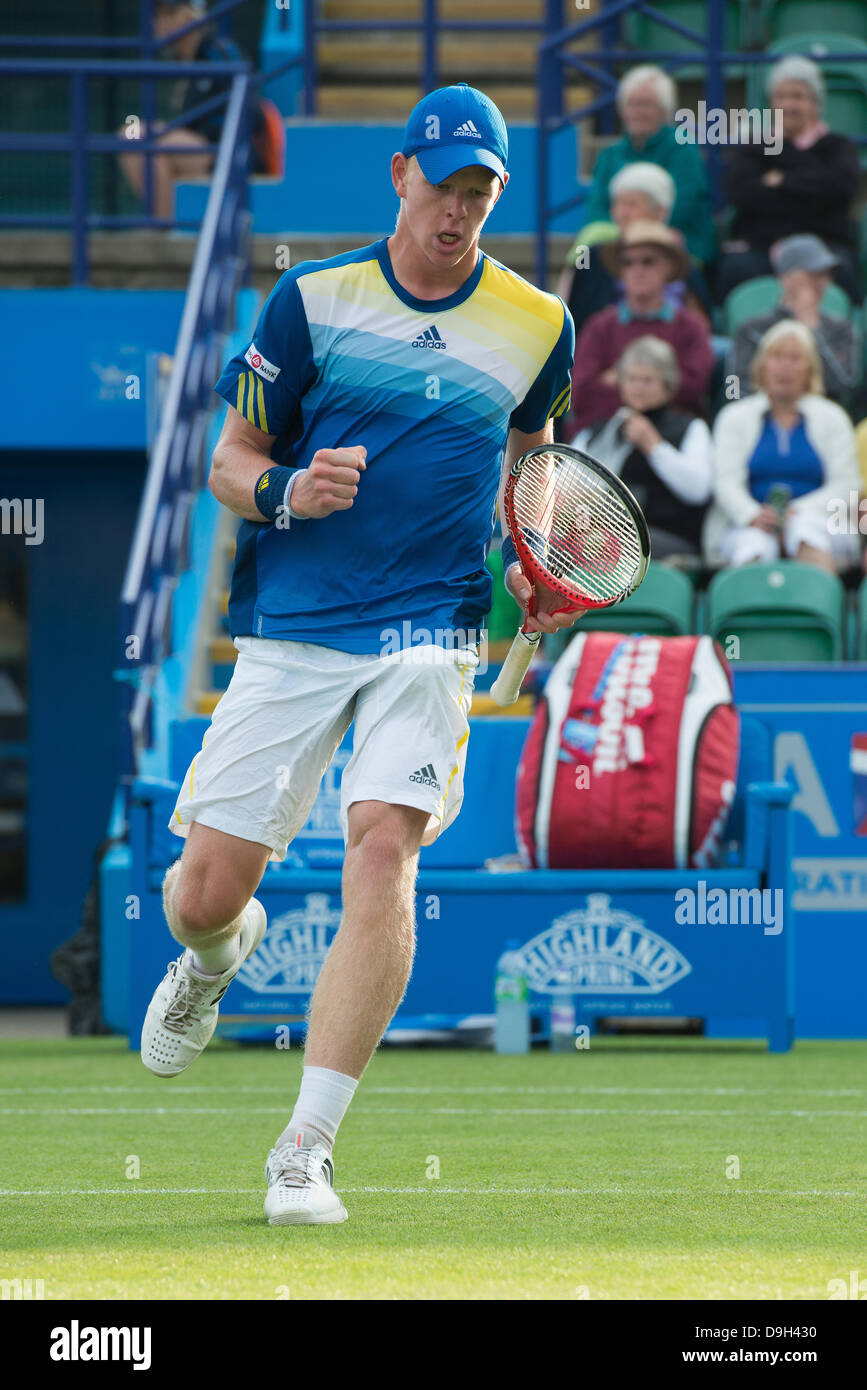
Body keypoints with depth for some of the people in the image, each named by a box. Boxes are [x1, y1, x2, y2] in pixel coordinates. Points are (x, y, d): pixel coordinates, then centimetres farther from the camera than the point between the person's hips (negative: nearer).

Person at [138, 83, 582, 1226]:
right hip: (290, 634, 0)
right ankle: (219, 955, 40)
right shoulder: (313, 299, 2)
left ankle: (306, 1152, -18)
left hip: (431, 631, 0)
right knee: (204, 891, -3)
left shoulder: (536, 325, 7)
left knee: (384, 849, -22)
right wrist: (287, 490, -16)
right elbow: (230, 462, 7)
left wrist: (534, 565, 9)